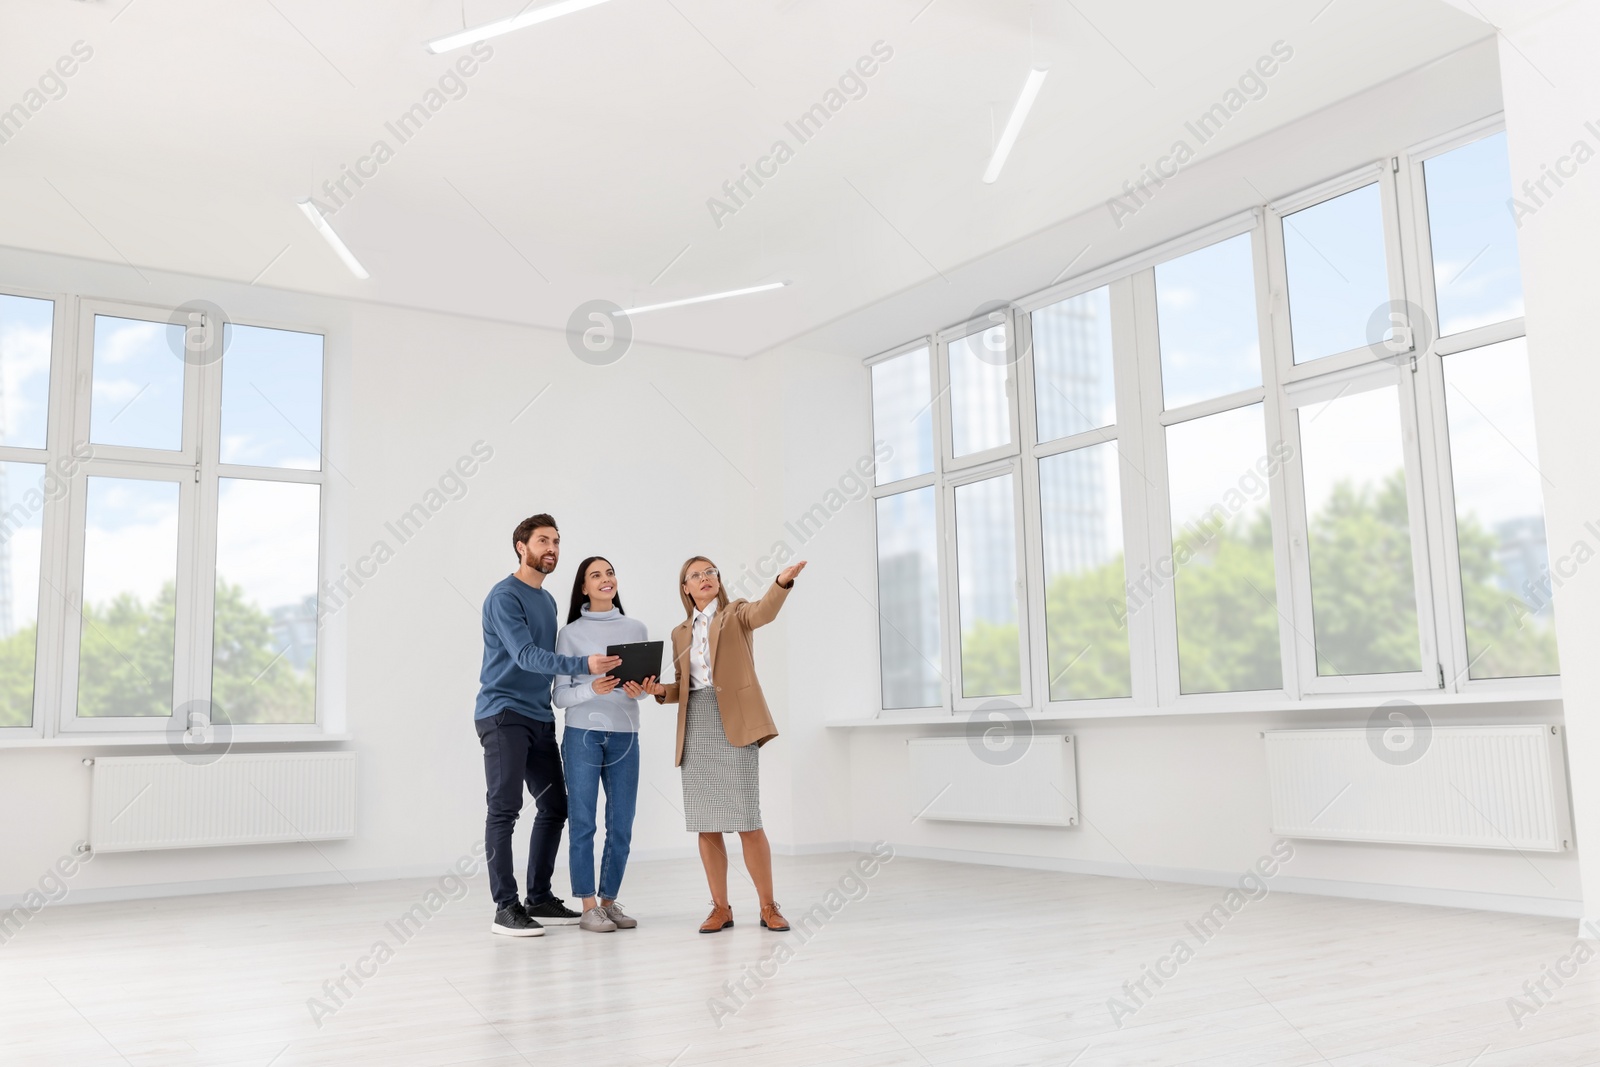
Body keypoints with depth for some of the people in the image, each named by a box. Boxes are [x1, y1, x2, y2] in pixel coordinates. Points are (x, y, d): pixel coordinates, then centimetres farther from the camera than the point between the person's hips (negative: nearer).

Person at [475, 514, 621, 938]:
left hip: (540, 717, 8)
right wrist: (583, 664, -31)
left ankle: (540, 898, 18)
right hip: (503, 715, -8)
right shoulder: (504, 596, -10)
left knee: (554, 806, 8)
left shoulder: (547, 600, 17)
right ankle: (506, 907, -1)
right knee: (505, 808, -6)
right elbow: (526, 656, -21)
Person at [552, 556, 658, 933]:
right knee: (582, 823, -1)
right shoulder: (570, 633, 1)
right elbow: (560, 695, -2)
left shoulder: (636, 629, 9)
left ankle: (609, 901, 19)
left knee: (621, 826, 5)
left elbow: (645, 682, 13)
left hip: (625, 736, 3)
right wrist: (593, 689, -20)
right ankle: (588, 907, 7)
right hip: (583, 735, -3)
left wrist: (638, 691, -10)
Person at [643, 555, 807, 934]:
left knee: (746, 821, -7)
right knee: (706, 824, 4)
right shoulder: (681, 633, 17)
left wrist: (782, 582, -38)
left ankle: (768, 907, 5)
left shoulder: (736, 613, 5)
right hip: (696, 727, 4)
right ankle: (720, 907, 14)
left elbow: (764, 612, -18)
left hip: (734, 723, -4)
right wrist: (660, 690, -2)